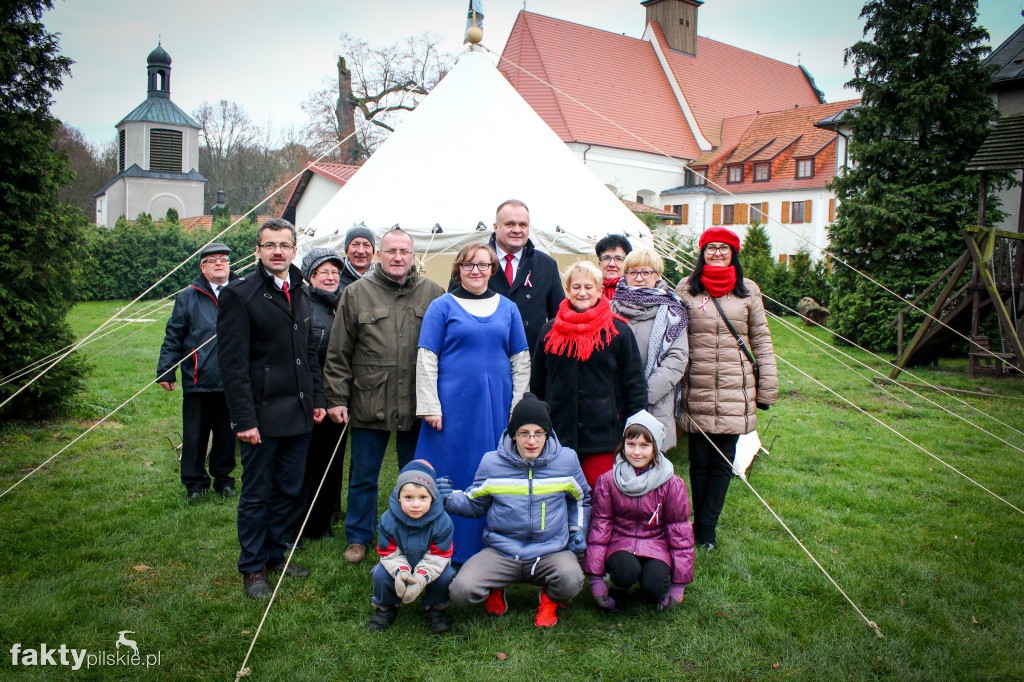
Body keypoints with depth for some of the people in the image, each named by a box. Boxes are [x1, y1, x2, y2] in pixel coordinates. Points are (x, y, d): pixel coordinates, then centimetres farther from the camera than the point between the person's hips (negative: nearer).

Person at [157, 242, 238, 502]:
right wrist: (166, 371, 0)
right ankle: (194, 482, 20)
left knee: (226, 434, 11)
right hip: (197, 382, -1)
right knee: (195, 436, 6)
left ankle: (223, 477, 27)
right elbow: (173, 337, 3)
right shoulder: (188, 297, 1)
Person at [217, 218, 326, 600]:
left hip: (298, 413, 6)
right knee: (257, 495, 6)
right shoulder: (239, 294, -9)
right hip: (262, 414, -6)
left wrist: (316, 398, 12)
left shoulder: (300, 294, 12)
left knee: (288, 491, 14)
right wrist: (244, 419, -16)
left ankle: (276, 555, 29)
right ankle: (253, 569, 19)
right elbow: (233, 363, -13)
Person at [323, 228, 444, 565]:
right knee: (363, 476, 11)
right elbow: (338, 353, 2)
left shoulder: (432, 294, 3)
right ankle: (358, 537, 28)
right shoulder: (356, 293, 2)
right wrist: (337, 398, -2)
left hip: (417, 406, 1)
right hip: (368, 404, -1)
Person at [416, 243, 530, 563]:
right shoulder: (442, 306, 2)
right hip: (453, 408, -3)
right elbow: (426, 359, -2)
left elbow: (521, 361, 10)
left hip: (496, 409, 3)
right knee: (451, 477, 4)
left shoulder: (508, 308, 10)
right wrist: (430, 406, -8)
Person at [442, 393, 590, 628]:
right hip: (501, 552, 0)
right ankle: (495, 591, 12)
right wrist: (449, 499, -6)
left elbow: (581, 499, 20)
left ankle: (550, 600, 5)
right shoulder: (491, 463, 0)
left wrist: (578, 532, 8)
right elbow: (474, 503, 13)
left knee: (571, 580, -34)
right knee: (461, 591, -25)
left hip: (551, 551, 0)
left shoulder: (566, 460, 2)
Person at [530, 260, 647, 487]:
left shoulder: (618, 331, 3)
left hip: (603, 434, -2)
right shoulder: (549, 331, 9)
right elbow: (537, 384, 14)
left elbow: (635, 383, 4)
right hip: (560, 433, 2)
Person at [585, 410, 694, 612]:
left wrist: (679, 585, -2)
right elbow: (599, 527, -2)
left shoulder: (672, 485, -7)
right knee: (626, 571, -33)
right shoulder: (607, 482, -6)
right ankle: (619, 588, 3)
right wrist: (595, 579, -4)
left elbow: (680, 531, -1)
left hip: (656, 545, 0)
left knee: (654, 587, -29)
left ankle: (653, 591, 9)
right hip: (620, 544, 0)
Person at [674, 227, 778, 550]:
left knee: (723, 463, 4)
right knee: (700, 462, 6)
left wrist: (767, 387, 5)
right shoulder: (686, 289, 5)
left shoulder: (748, 291, 7)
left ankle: (705, 529, 13)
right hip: (696, 392, -1)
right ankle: (703, 528, 19)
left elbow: (761, 340, 9)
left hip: (735, 393, 1)